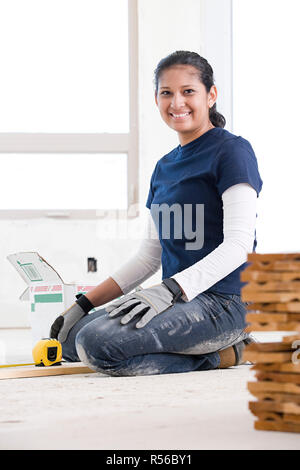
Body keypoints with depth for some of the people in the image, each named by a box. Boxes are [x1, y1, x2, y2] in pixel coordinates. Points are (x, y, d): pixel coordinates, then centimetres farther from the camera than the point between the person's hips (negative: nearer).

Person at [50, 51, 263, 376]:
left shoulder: (232, 151, -6)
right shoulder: (164, 167, 19)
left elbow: (239, 244, -16)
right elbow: (149, 257, 20)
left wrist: (170, 289, -27)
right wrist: (84, 304, 11)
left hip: (223, 303, -9)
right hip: (180, 302, 9)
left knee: (97, 342, -26)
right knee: (69, 339, 1)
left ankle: (221, 355, -9)